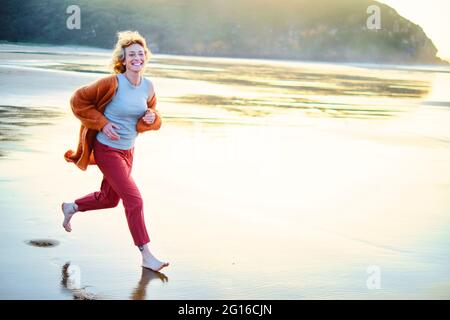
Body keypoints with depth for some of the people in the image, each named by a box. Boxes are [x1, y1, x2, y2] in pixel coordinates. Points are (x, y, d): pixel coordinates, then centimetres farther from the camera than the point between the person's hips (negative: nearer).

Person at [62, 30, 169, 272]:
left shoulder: (148, 87, -1)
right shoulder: (112, 83, -19)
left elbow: (154, 120, 13)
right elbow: (78, 101, -11)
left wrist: (151, 118, -11)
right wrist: (103, 123, -17)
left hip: (128, 150, 8)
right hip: (107, 150, -7)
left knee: (109, 198, 23)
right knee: (134, 200, -12)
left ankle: (71, 207, 50)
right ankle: (146, 257, -4)